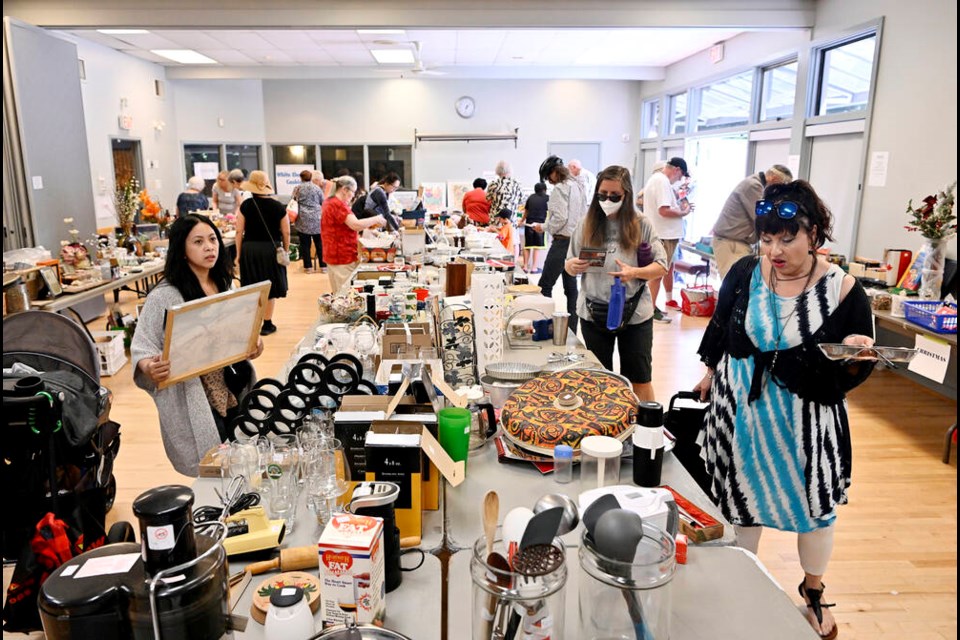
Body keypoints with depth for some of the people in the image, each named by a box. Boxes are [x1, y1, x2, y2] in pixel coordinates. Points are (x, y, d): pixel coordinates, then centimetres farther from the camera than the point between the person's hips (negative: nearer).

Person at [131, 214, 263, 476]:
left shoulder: (224, 286, 7)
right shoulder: (165, 296, -13)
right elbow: (141, 347, -11)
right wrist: (150, 368, -33)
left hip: (233, 394, 6)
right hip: (194, 401, -6)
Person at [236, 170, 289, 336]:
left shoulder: (246, 205, -4)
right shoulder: (278, 207, -5)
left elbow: (239, 232, -2)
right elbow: (286, 232, -2)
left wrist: (239, 254, 7)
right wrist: (285, 251, 12)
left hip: (249, 249, 1)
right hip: (271, 249, -1)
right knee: (270, 288, 8)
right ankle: (267, 324, 14)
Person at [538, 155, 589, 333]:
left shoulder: (560, 189, -13)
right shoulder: (578, 187, 13)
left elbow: (560, 218, -20)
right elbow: (584, 213, 17)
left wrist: (544, 227, -6)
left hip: (563, 240, -9)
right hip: (577, 239, 9)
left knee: (545, 285, -3)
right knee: (571, 285, 11)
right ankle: (572, 329, 15)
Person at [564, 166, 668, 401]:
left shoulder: (641, 225, -4)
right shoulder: (586, 225, 1)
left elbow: (662, 266, -5)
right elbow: (569, 265, 6)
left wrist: (635, 273, -23)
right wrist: (573, 266, -17)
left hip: (634, 313, -2)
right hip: (594, 312, 2)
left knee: (640, 379, 11)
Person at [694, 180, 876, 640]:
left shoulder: (841, 289, -14)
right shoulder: (745, 272, -9)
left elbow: (856, 371, -6)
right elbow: (719, 326, 8)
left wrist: (855, 354, -27)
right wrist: (711, 371, 17)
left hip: (806, 416, -1)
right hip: (741, 407, 2)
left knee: (815, 503, 14)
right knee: (741, 495, 15)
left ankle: (813, 590, 42)